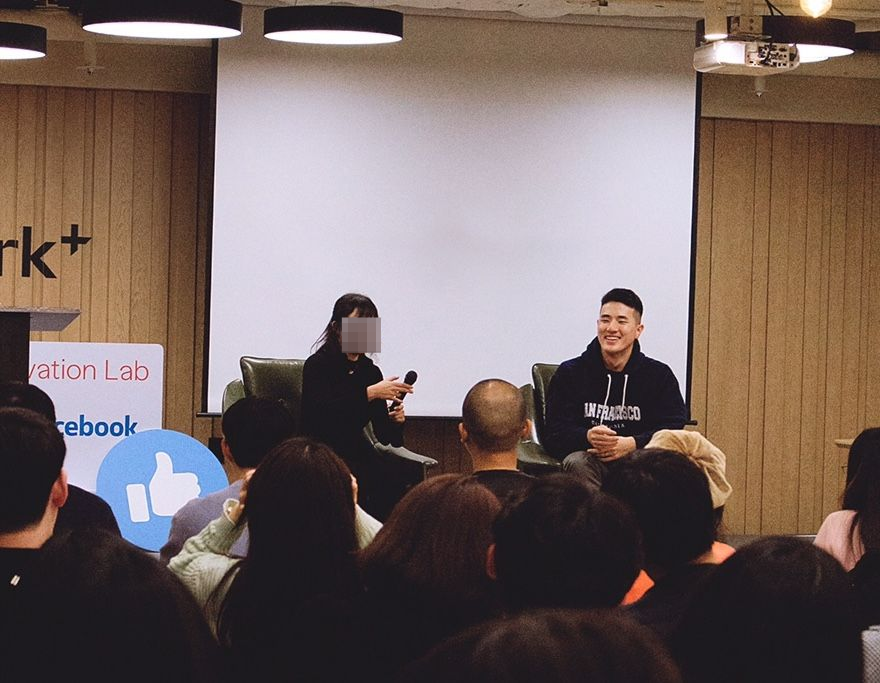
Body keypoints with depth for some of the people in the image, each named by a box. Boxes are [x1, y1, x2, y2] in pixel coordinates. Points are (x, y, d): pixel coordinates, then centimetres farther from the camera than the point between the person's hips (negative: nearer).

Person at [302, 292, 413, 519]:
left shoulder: (370, 371, 8)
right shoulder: (317, 366, -7)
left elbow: (384, 436, 8)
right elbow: (324, 413, -26)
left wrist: (395, 421, -15)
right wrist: (369, 393, -31)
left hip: (356, 455, 5)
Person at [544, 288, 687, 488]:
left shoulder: (660, 375, 11)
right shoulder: (570, 373, 10)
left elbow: (674, 431, -1)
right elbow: (554, 434, 1)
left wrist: (632, 444, -21)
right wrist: (588, 438, -24)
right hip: (591, 460, 0)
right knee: (576, 463, -35)